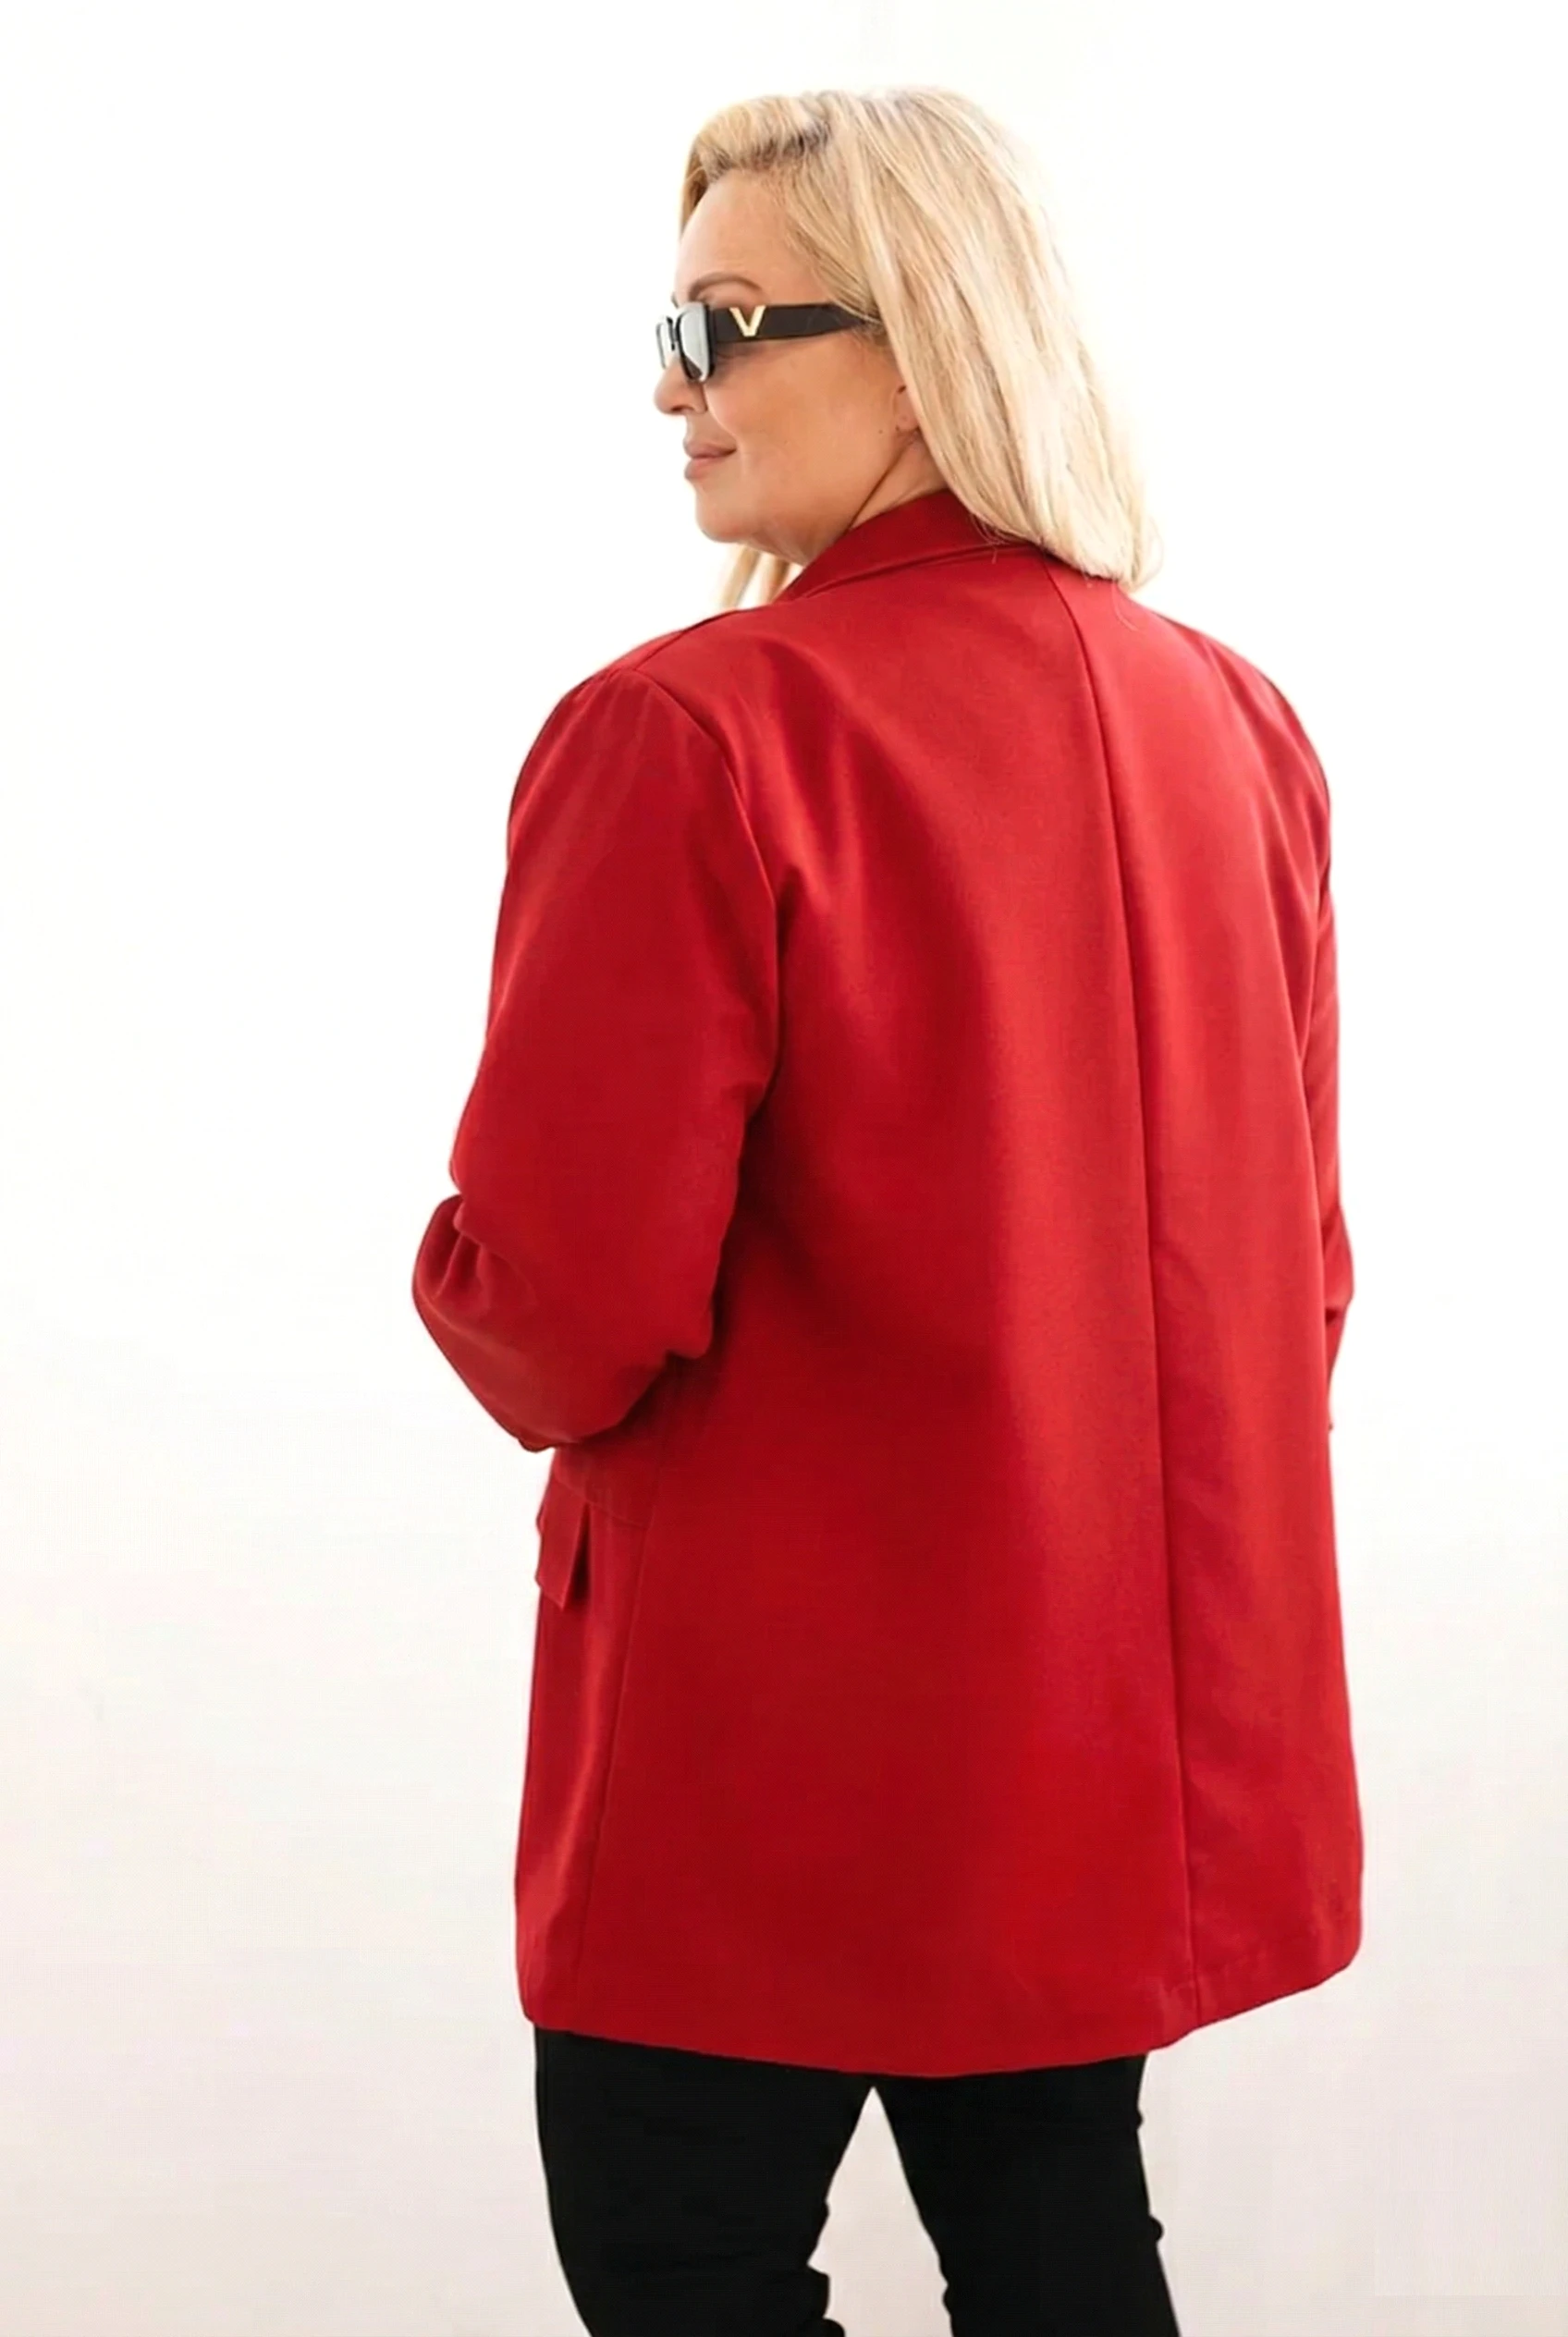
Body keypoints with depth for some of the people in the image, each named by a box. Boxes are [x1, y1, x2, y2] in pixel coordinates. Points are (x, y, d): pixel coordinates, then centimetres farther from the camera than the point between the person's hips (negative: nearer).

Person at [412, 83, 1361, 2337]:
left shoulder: (692, 733, -19)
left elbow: (565, 1303, -20)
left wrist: (496, 1314, 2)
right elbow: (1293, 1242, 9)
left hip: (789, 1734, -6)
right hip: (1155, 1716, 6)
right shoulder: (1239, 725, 1)